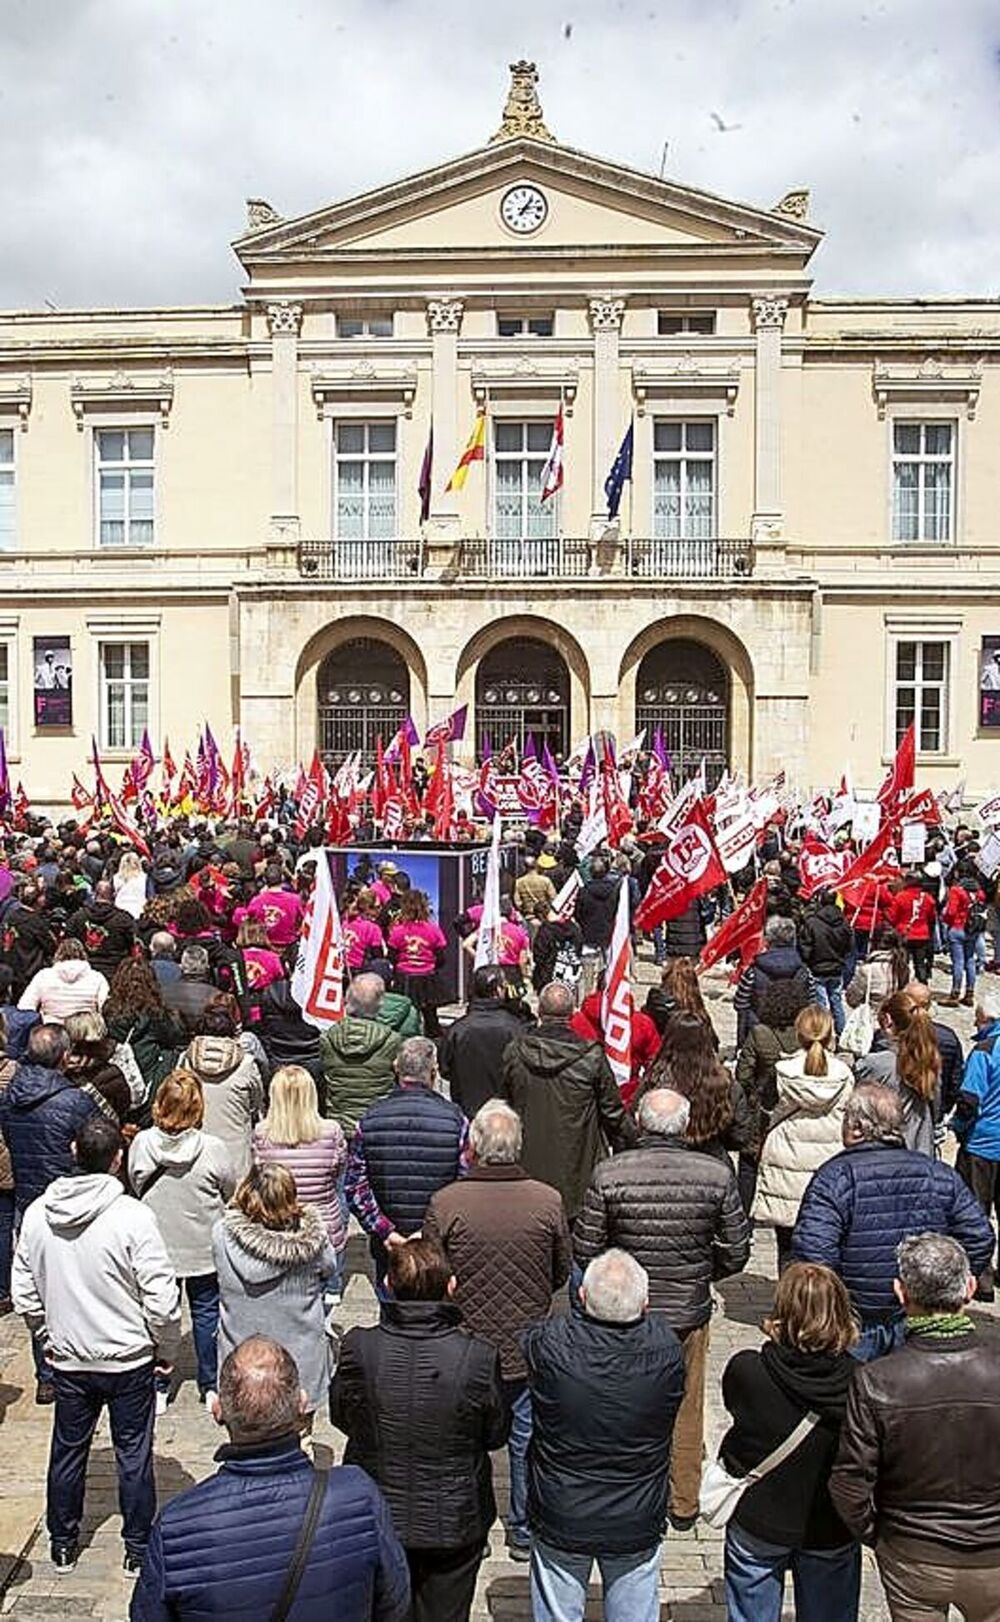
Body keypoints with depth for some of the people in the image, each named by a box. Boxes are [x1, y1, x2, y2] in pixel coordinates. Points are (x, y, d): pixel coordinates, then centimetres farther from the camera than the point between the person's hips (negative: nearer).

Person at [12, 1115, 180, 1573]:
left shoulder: (37, 1213, -10)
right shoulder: (133, 1217, -24)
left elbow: (23, 1294, 1)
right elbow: (162, 1299, -20)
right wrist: (166, 1348, -3)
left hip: (67, 1360, 4)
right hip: (129, 1361, -4)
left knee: (68, 1449, 22)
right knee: (133, 1455, 13)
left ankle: (62, 1544, 38)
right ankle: (139, 1547, 27)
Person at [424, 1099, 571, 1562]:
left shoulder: (445, 1203, -20)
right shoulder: (547, 1201, -15)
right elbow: (563, 1274, -1)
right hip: (528, 1346, 1)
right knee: (527, 1438, 20)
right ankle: (526, 1531, 35)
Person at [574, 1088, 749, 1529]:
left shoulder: (608, 1174, -18)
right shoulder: (717, 1175, -14)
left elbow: (584, 1251, -10)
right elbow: (736, 1254, -5)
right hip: (690, 1313, 1)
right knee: (685, 1412, 21)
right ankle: (683, 1504, 36)